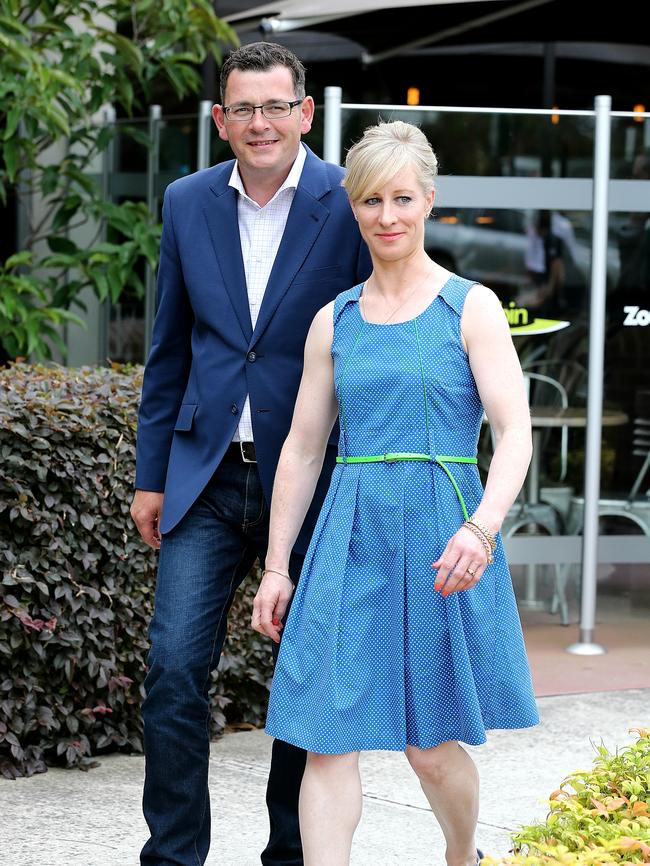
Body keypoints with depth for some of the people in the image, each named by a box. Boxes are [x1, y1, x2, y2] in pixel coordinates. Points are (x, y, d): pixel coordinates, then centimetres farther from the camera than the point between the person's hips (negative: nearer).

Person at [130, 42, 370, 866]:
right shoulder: (187, 203, 5)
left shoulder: (351, 205, -7)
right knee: (174, 668, -5)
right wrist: (152, 473, 11)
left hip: (314, 479, -3)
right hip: (209, 479, 3)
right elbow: (170, 350, 13)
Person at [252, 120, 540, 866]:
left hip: (441, 543, -3)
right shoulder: (334, 321, 10)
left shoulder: (471, 308, -1)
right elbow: (302, 449, 14)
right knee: (329, 740, -6)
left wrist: (482, 526, -26)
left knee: (430, 744, 6)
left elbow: (515, 433, -10)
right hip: (352, 538, 3)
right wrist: (276, 566, 9)